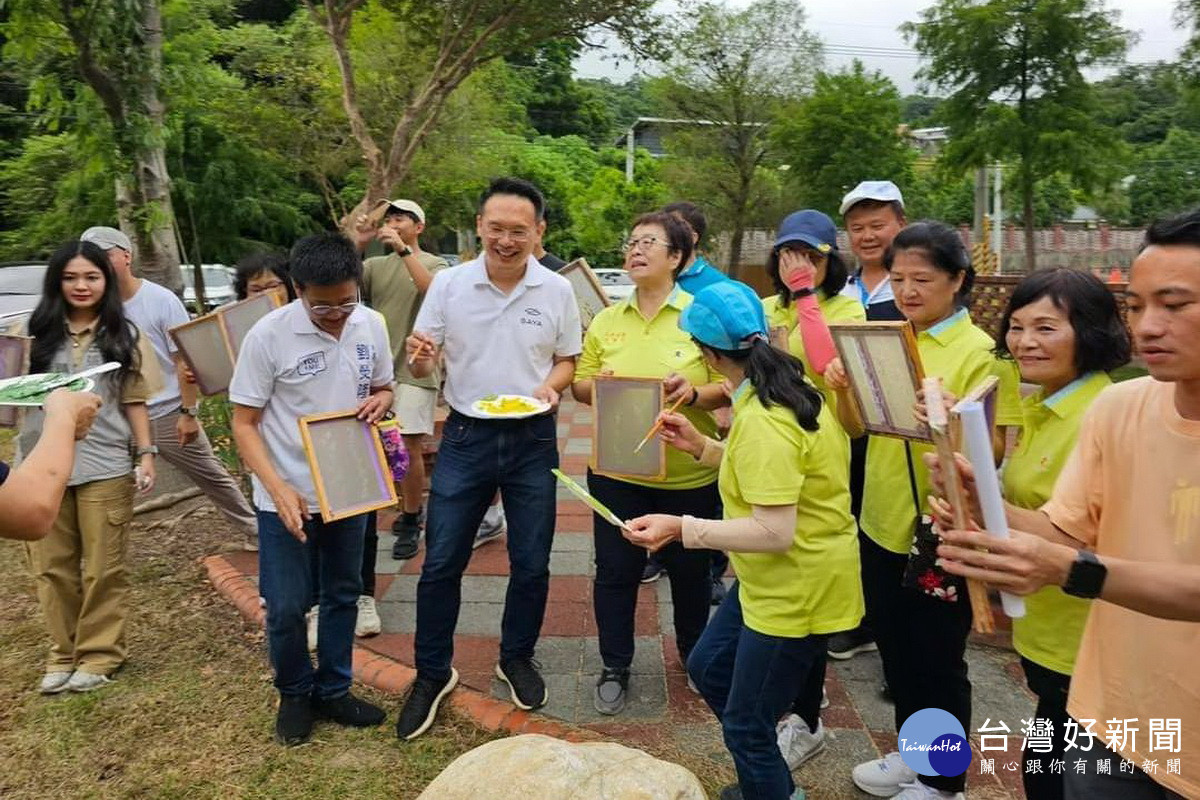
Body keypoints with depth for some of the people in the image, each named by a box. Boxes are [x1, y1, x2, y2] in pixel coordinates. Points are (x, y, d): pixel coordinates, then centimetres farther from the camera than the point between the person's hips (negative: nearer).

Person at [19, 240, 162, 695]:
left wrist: (146, 453, -3)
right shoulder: (36, 334, 5)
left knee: (102, 567, 6)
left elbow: (134, 402, 5)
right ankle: (63, 653, 25)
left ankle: (99, 653, 19)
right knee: (52, 566, 10)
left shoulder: (124, 336, 5)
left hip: (104, 466, -1)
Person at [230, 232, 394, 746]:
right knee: (287, 606, 4)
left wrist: (380, 400, -14)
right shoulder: (269, 335, -16)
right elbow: (244, 424, -11)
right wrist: (279, 489, -24)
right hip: (287, 496, -4)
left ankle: (333, 690, 35)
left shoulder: (372, 326, -5)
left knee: (343, 594, 16)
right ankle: (294, 694, 30)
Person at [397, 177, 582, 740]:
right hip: (465, 437, 0)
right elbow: (422, 364, -1)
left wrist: (552, 386, -17)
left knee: (531, 564, 11)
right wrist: (420, 357, -25)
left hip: (532, 440, 1)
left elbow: (568, 361, 5)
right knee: (441, 563, 5)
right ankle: (432, 673, 25)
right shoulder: (448, 283, -5)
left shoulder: (557, 291, -4)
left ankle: (516, 659, 35)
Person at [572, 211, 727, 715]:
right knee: (615, 570, 9)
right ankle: (615, 668, 29)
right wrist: (595, 385, -13)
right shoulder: (606, 320, 5)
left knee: (689, 569, 14)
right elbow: (580, 386, 9)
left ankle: (694, 656, 39)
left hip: (689, 473, -2)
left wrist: (694, 392, -25)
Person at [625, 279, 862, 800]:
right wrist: (701, 446, 8)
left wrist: (681, 528, -31)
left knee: (746, 726, 6)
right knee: (707, 668, 25)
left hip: (797, 590, -11)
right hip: (773, 580, 11)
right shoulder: (778, 393, 2)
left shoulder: (762, 421, -29)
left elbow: (775, 533, -31)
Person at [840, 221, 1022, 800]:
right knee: (895, 650, 19)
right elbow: (855, 426, 8)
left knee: (938, 661, 8)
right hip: (883, 525, 6)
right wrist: (844, 386, -11)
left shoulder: (982, 352, -12)